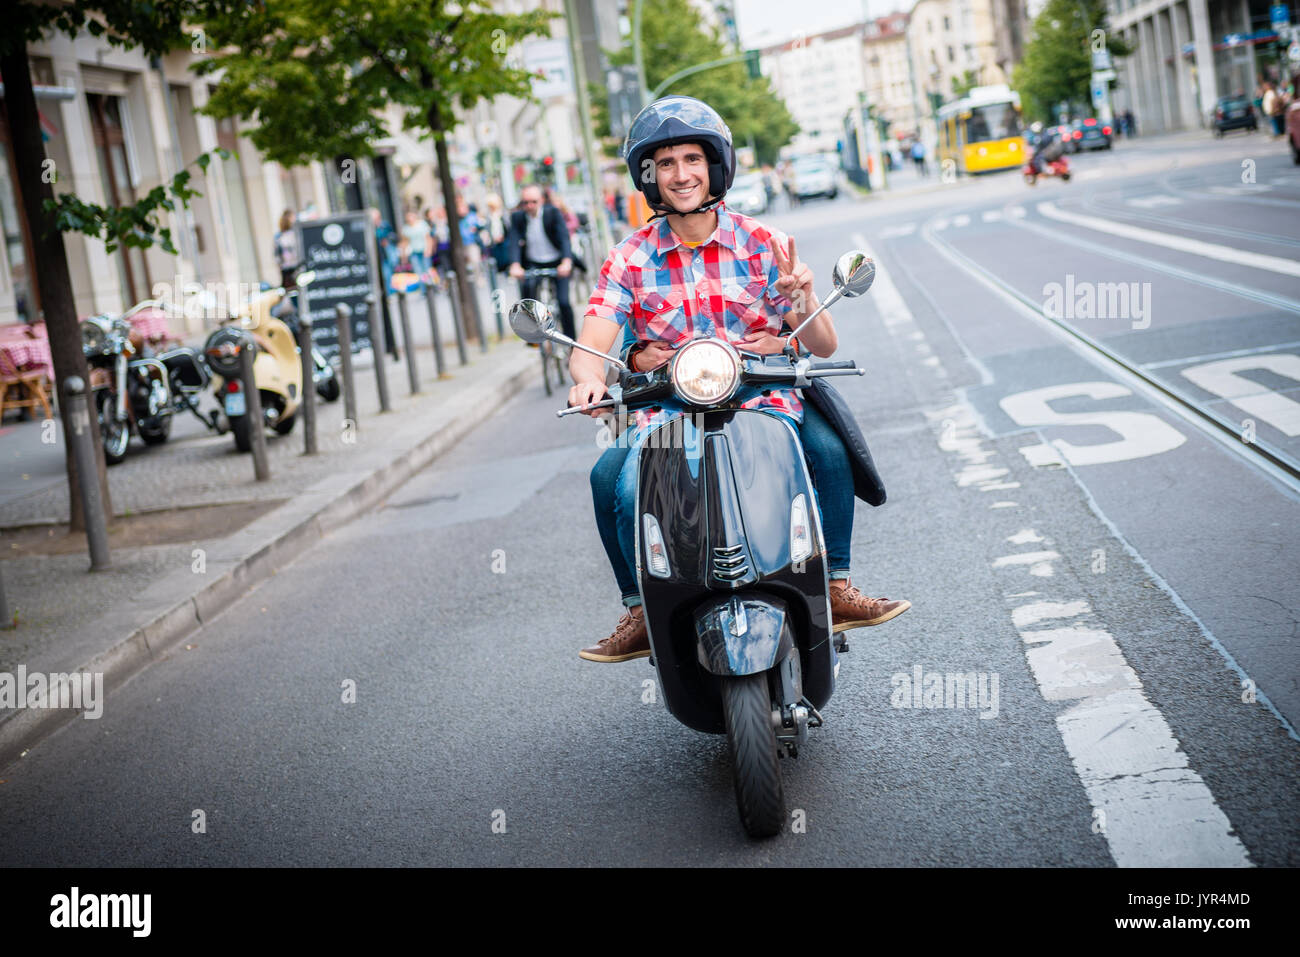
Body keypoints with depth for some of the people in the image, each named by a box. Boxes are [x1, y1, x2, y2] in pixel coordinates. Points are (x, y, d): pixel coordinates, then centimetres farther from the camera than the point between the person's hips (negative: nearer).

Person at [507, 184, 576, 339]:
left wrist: (566, 262, -40)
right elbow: (515, 242, -17)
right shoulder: (517, 217, -6)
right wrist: (515, 265, -36)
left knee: (563, 302, -12)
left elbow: (564, 237, -23)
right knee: (526, 286, -28)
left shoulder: (553, 213, -12)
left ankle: (571, 340, 9)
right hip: (533, 264, 1)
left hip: (557, 263, -1)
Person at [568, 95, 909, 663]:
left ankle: (836, 588, -6)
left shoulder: (761, 246, 1)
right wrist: (590, 376, -34)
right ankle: (641, 612, -4)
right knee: (612, 481, -24)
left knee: (830, 449, -25)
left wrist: (804, 297, -23)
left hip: (761, 402, 0)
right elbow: (589, 345, -9)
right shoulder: (631, 259, 2)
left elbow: (823, 346, -1)